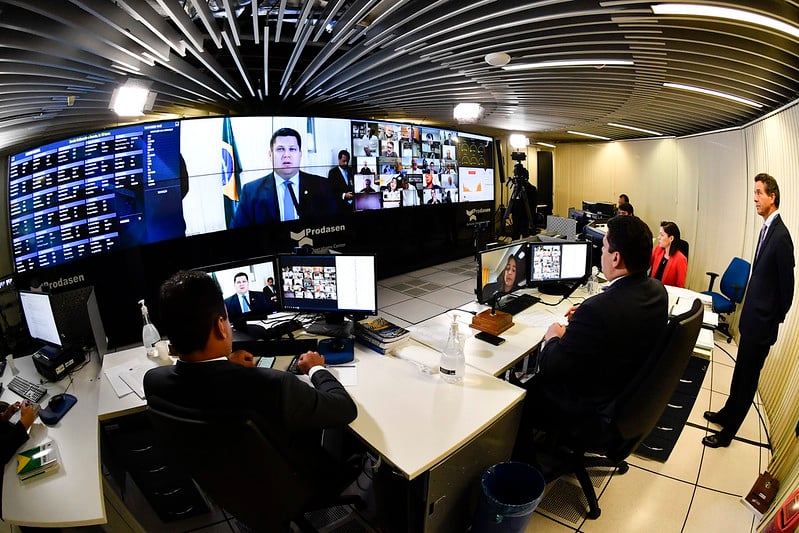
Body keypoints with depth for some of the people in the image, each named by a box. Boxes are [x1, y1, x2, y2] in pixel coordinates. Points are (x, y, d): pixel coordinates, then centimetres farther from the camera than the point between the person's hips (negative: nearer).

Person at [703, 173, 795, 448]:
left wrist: (775, 320, -6)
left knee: (747, 379, 8)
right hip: (752, 317, 8)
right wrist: (750, 312, 12)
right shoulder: (767, 228, 5)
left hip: (761, 325, -8)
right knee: (740, 373, 23)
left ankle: (727, 433, 24)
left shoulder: (781, 236, -23)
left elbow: (787, 288, -17)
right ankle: (726, 414, 42)